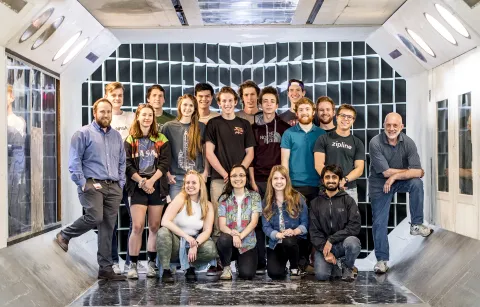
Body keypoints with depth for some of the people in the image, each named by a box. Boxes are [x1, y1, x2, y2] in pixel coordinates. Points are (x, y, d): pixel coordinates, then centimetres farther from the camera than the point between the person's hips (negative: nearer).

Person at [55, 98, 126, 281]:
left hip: (113, 187, 5)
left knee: (108, 229, 5)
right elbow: (74, 162, -5)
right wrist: (83, 184, -12)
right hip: (92, 184, -5)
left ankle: (105, 268, 9)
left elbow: (122, 162, 21)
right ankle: (64, 236, 5)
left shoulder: (116, 136, 17)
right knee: (94, 218, -23)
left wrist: (121, 184, 10)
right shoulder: (84, 133, 0)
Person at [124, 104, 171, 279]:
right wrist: (141, 181, -14)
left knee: (154, 227, 4)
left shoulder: (161, 140, 9)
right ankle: (133, 265, -3)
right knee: (137, 226, -10)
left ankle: (151, 263, 14)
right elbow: (127, 165, -1)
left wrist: (151, 181, -13)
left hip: (157, 186, 2)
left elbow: (165, 164, -1)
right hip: (137, 187, -1)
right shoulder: (130, 140, 7)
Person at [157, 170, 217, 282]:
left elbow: (207, 230, -6)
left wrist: (195, 244, -25)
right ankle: (166, 270, -19)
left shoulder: (207, 205, 2)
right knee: (163, 232, -34)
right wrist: (186, 236, -29)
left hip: (194, 242, 2)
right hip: (176, 242, -2)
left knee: (211, 250, -27)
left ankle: (190, 268, 3)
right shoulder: (180, 199, -9)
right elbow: (165, 221, -21)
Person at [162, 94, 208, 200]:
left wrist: (205, 172, 3)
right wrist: (167, 174, -2)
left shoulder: (201, 127, 8)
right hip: (176, 177, -1)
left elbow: (205, 152, 11)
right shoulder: (168, 127, 4)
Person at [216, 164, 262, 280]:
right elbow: (222, 225, -4)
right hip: (230, 242, 0)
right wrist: (233, 234, -26)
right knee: (223, 240, -36)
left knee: (246, 274, -20)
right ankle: (226, 268, -6)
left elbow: (254, 221, -7)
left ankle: (240, 261, 19)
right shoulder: (224, 198, 3)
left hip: (248, 243, 0)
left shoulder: (254, 196, 3)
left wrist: (240, 236, -22)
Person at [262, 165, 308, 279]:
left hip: (297, 240, -1)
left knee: (288, 241, -39)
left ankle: (295, 268, -7)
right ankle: (282, 267, 19)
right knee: (274, 273, -21)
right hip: (276, 243, 2)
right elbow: (266, 226, -2)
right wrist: (278, 235, -22)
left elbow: (305, 223, -4)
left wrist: (294, 231, -24)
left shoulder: (297, 198, -2)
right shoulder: (267, 202, 4)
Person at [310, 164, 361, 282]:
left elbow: (355, 227, -11)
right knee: (321, 275, -24)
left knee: (352, 242, -36)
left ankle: (347, 267, -3)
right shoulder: (315, 203, 7)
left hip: (343, 243, -1)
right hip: (323, 245, 1)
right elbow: (314, 232, 1)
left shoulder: (348, 200, 1)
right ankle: (333, 265, 14)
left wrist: (331, 240, -17)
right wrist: (325, 251, -14)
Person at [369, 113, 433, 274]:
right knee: (379, 222, -3)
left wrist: (395, 176, -28)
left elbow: (418, 172, -20)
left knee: (416, 183, -29)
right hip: (379, 184, -2)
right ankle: (382, 259, 10)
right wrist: (410, 171, -13)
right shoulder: (375, 143, -20)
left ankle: (416, 225, -14)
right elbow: (386, 172, -21)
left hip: (400, 181, 2)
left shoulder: (408, 143, -14)